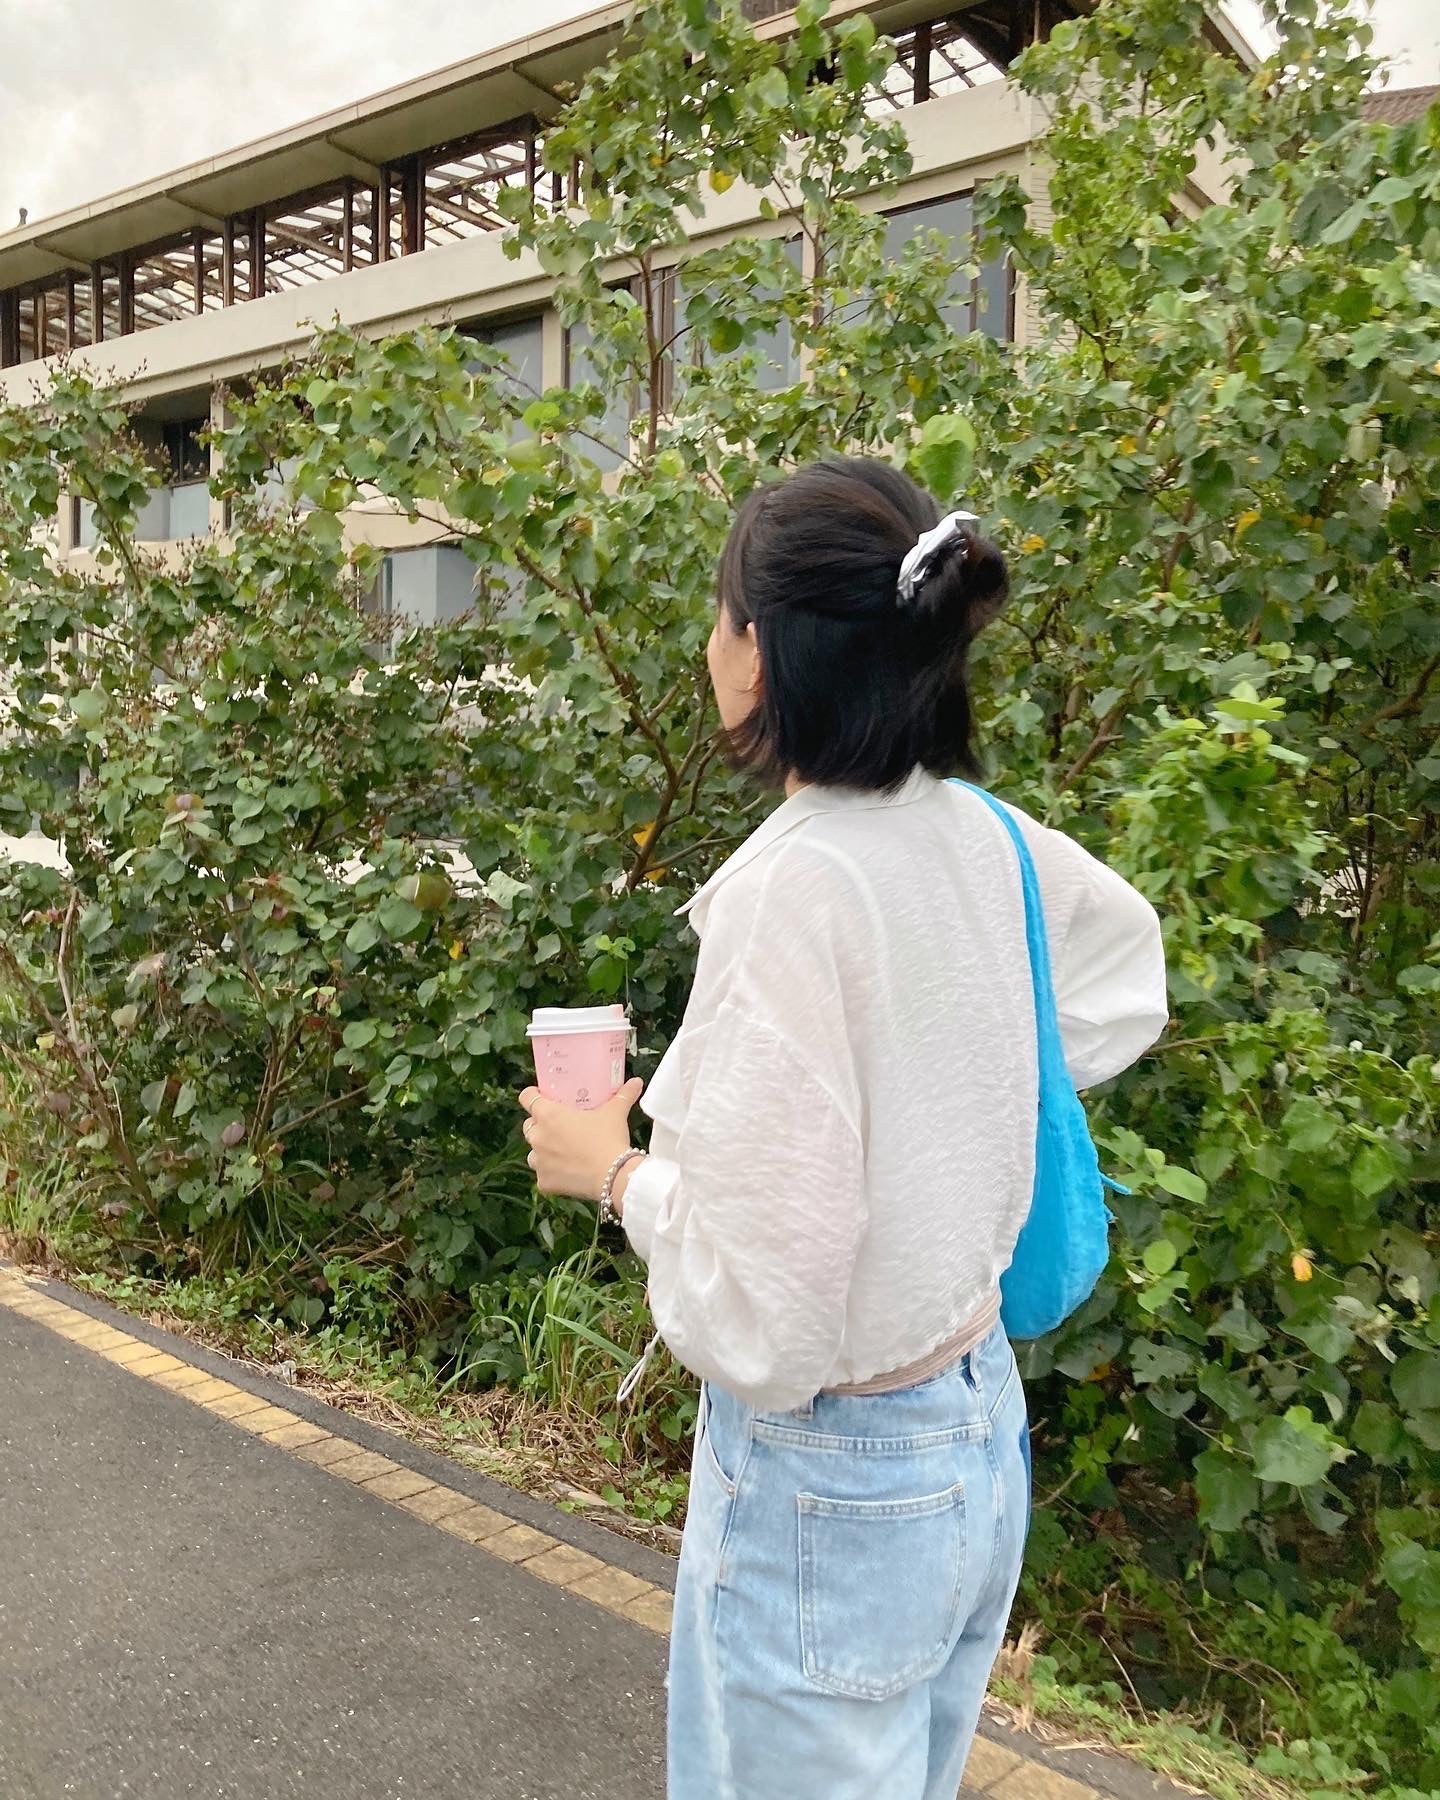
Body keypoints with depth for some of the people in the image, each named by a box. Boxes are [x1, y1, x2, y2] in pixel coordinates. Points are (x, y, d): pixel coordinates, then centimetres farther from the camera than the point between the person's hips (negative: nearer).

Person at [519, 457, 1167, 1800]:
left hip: (831, 1475, -7)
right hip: (981, 1432, 7)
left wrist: (614, 1168, -10)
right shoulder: (980, 839, -4)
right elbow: (1124, 969, 19)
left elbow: (760, 1316, -26)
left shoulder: (791, 887, -27)